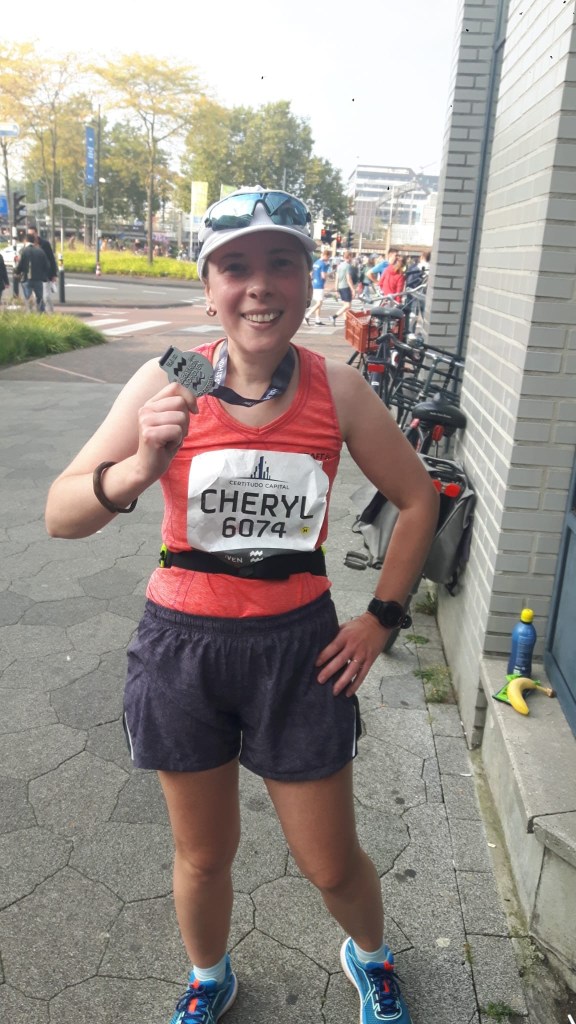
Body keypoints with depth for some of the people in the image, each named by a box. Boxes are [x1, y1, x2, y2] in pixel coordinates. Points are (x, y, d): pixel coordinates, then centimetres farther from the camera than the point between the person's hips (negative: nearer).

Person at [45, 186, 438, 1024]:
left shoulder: (338, 389, -9)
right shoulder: (168, 383, -12)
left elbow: (418, 499, 4)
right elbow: (60, 515, -14)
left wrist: (380, 619, 0)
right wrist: (139, 468, -33)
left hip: (300, 647, 0)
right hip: (185, 644, 0)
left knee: (332, 865, 16)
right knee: (203, 855, 21)